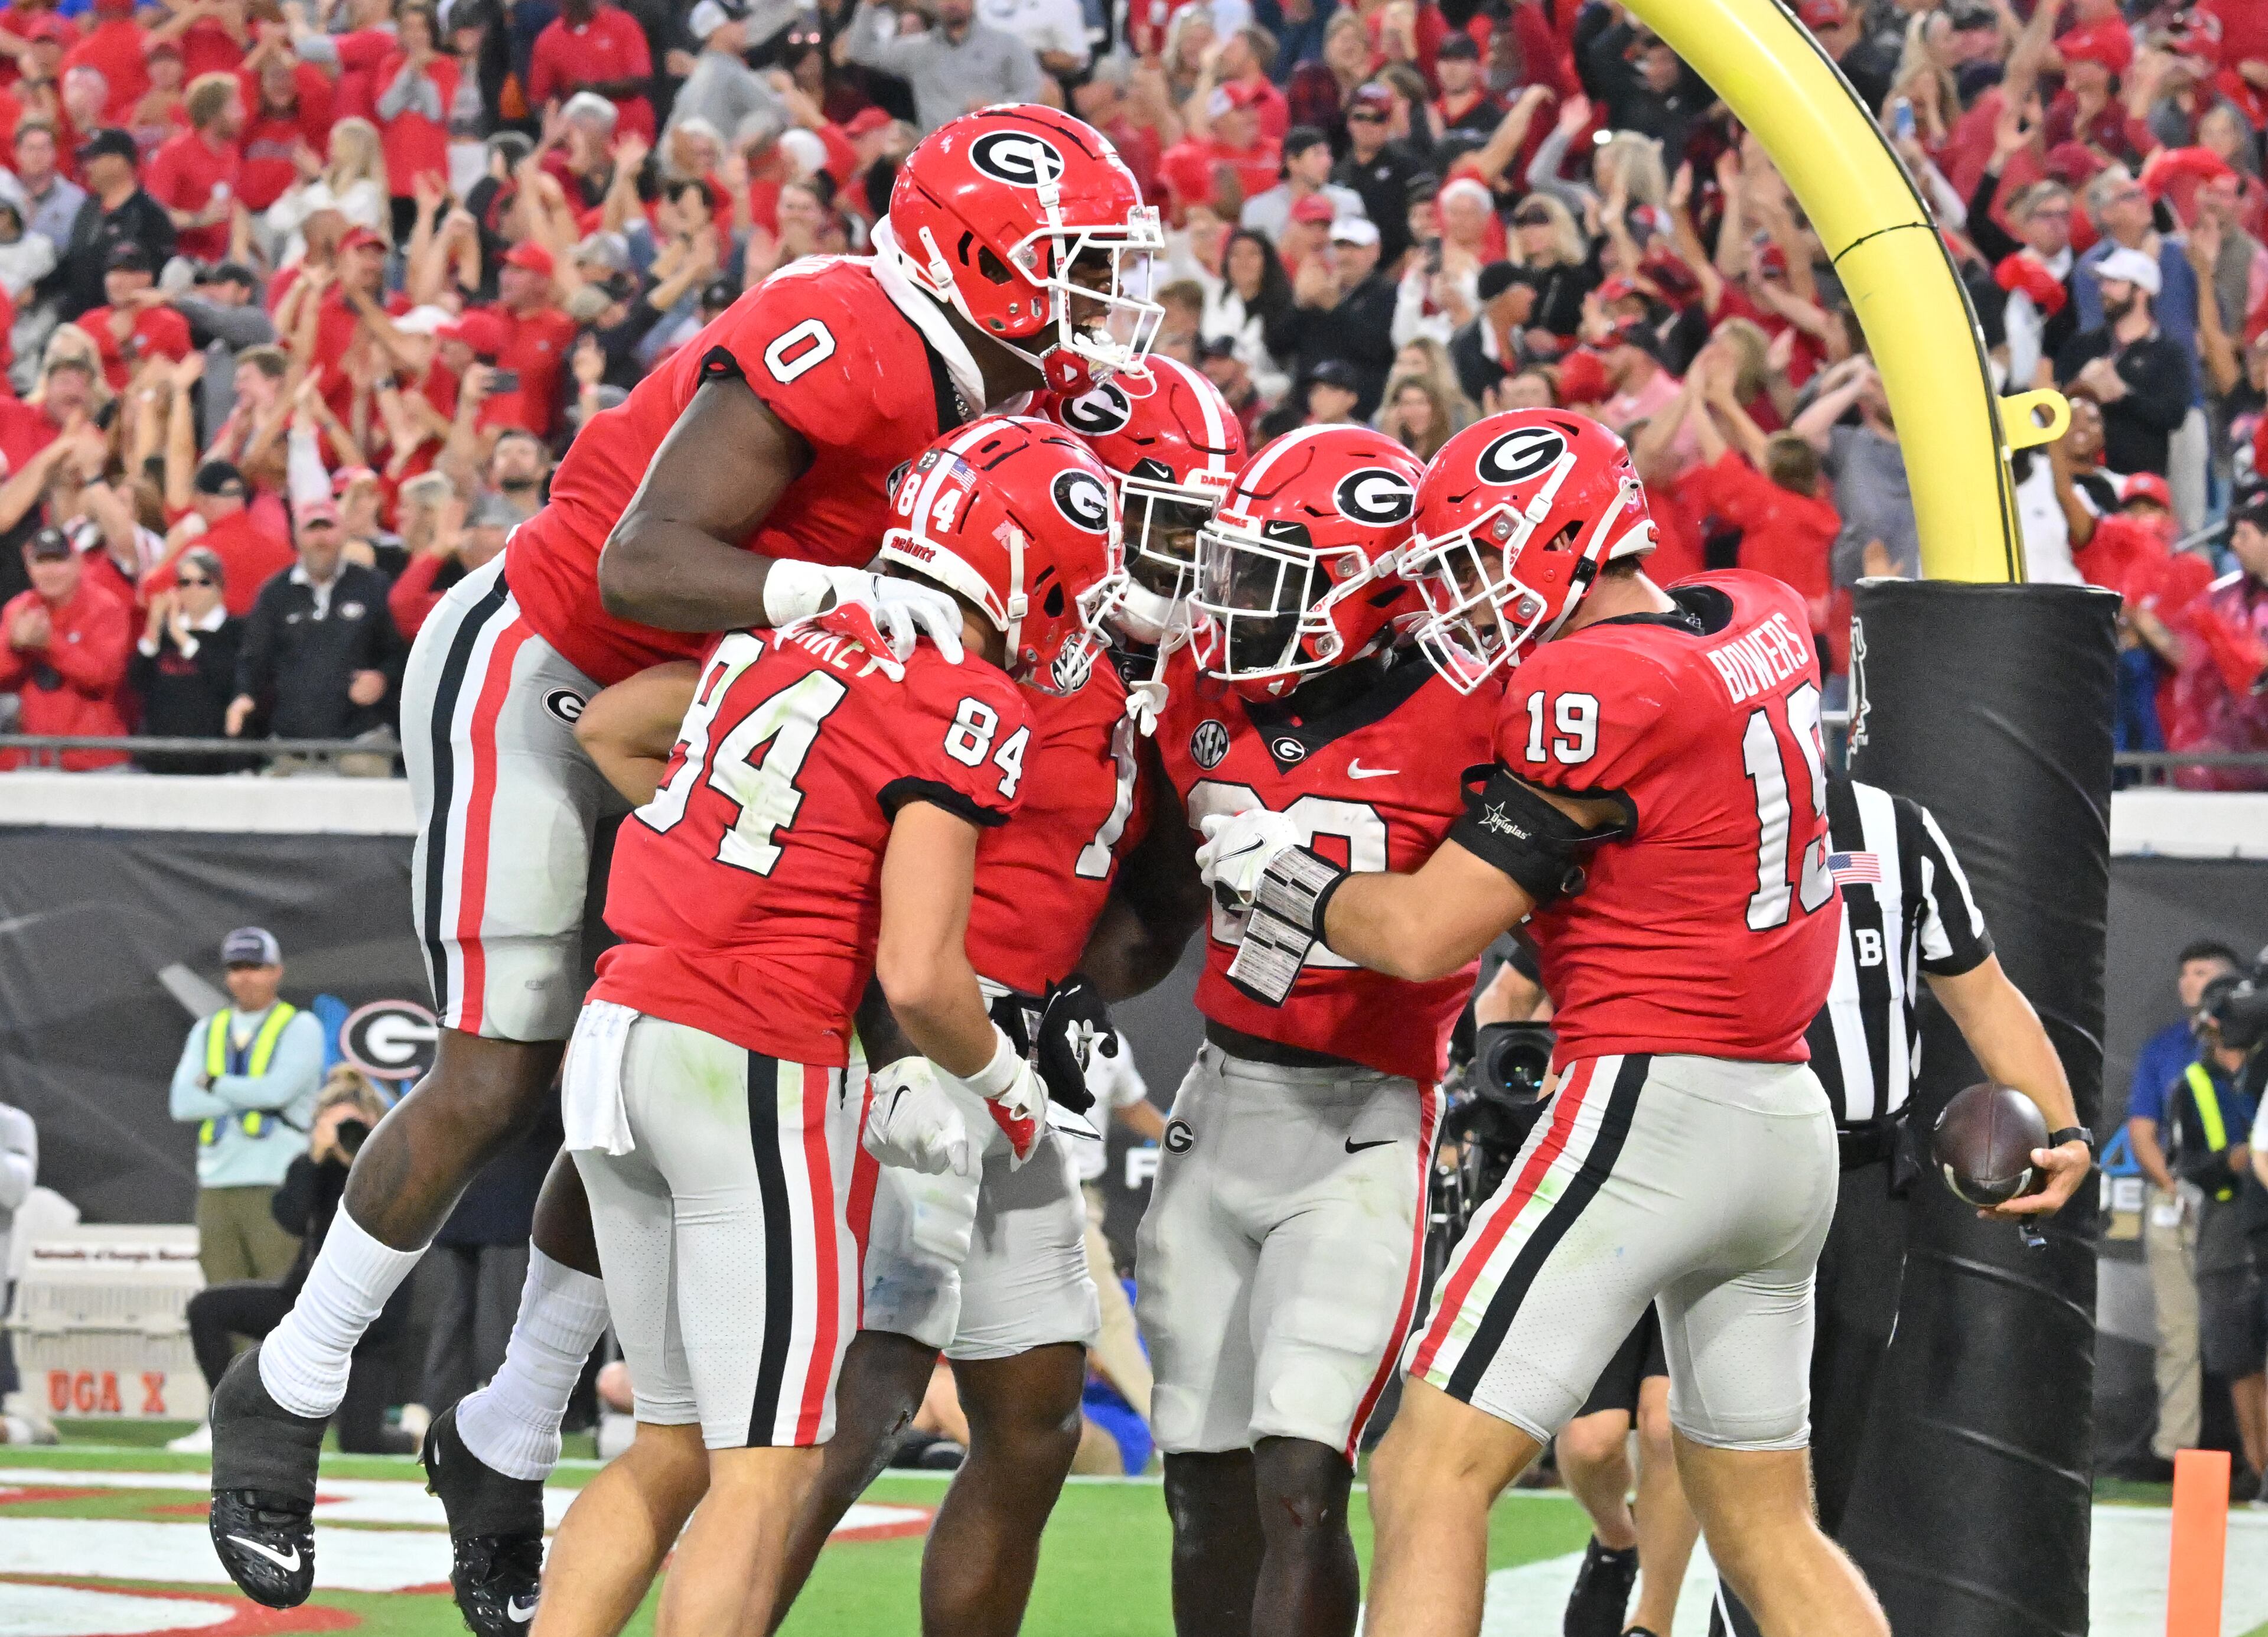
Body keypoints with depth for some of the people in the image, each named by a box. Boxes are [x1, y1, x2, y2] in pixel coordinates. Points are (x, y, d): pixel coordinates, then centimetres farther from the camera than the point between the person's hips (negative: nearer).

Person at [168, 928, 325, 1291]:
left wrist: (214, 1084, -1)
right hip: (217, 1189, 5)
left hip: (276, 1187, -5)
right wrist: (251, 1099, -7)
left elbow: (278, 1090, -14)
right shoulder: (207, 1032, 17)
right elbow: (183, 1104, 3)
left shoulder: (300, 1028, 4)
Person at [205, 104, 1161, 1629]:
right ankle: (284, 1395, 11)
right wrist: (835, 592, -46)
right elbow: (644, 564, -33)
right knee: (501, 1075, -8)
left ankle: (508, 1448, 19)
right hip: (532, 674, -9)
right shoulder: (834, 348, -29)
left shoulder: (990, 400, 0)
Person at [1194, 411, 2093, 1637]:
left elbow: (1428, 933, -13)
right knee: (1767, 1533, 16)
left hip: (1649, 1107, -9)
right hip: (1790, 1124, 9)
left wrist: (1284, 879, 3)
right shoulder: (1764, 622, 8)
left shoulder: (1597, 691, -15)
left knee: (1430, 1480, -8)